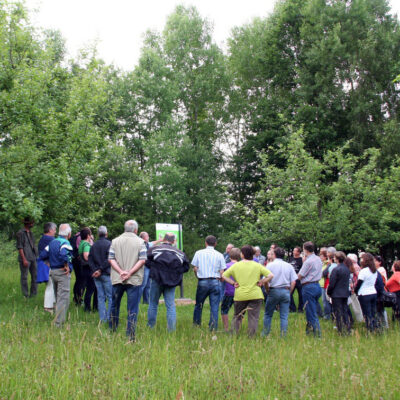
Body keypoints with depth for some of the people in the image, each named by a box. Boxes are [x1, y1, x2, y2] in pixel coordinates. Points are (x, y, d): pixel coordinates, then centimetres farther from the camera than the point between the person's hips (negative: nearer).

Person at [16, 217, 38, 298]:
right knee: (24, 277, -1)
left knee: (35, 276, 8)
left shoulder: (30, 233, 15)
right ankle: (25, 295, 4)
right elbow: (19, 247, -12)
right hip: (25, 259, -8)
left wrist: (37, 256, 13)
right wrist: (24, 259, -17)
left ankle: (33, 294, 16)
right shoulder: (20, 233, -7)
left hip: (33, 258, 8)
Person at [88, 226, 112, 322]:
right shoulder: (109, 244, -8)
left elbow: (90, 259, 3)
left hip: (96, 275, 5)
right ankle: (109, 317, -2)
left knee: (100, 296, 9)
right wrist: (101, 270, -11)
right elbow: (108, 260, -16)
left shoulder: (93, 245, 9)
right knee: (110, 296, 1)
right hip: (106, 274, -5)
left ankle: (102, 318, 9)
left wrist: (95, 270, -4)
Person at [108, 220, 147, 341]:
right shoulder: (140, 242, -1)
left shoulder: (115, 241, 6)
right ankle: (130, 335, -1)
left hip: (117, 279, 3)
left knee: (114, 305, 18)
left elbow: (111, 259, 0)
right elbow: (142, 260, -9)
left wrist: (120, 271, -8)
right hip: (134, 280, -3)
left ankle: (112, 330, 27)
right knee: (132, 309, 1)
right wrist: (130, 273, -12)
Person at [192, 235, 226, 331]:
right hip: (215, 282, 0)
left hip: (202, 282, 0)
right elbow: (221, 272, 0)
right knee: (214, 307, 3)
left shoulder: (199, 253, 3)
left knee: (198, 305, 14)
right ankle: (213, 327, 2)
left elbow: (195, 269, 2)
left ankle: (196, 325, 20)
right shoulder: (219, 255, 3)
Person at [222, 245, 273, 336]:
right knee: (253, 318, 3)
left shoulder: (236, 265, 2)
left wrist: (233, 283, 4)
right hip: (255, 295, -1)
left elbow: (223, 276, 2)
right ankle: (251, 336, 1)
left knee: (237, 316, 16)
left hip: (240, 295, 1)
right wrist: (261, 282, 1)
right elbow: (270, 275, -7)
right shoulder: (257, 266, 0)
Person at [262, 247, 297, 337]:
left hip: (274, 291, -2)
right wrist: (289, 292, 12)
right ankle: (283, 335, 5)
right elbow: (293, 282, 1)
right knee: (284, 316, 6)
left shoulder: (270, 265, -4)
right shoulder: (289, 266, 5)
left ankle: (265, 334, 13)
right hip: (286, 291, 2)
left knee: (268, 314, 10)